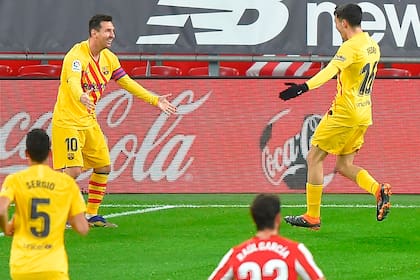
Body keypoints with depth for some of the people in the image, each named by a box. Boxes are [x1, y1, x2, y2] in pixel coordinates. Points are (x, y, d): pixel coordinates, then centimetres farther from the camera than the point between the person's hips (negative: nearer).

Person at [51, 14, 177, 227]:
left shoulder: (109, 58, 5)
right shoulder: (77, 55, -21)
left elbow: (127, 83, 15)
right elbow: (73, 81, -40)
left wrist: (155, 100, 11)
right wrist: (81, 97, -62)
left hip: (89, 121, 9)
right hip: (67, 120, -9)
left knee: (103, 166, 10)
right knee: (73, 170, -16)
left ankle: (91, 216, 21)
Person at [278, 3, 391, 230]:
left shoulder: (351, 47, -17)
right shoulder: (372, 46, 10)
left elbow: (331, 70, -34)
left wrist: (304, 87, -45)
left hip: (344, 113, -9)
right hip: (363, 115, 9)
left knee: (314, 158, 2)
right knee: (344, 165, 15)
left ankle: (312, 217, 3)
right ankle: (378, 190, -9)